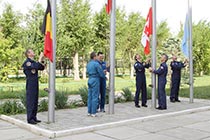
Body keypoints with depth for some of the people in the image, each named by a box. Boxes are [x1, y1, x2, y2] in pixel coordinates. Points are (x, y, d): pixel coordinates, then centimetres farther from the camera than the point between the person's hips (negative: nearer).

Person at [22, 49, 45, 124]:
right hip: (30, 84, -9)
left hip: (35, 84, 9)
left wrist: (42, 60, 5)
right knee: (30, 102, -6)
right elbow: (36, 67, -26)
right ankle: (30, 119, -1)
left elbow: (42, 68, 16)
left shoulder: (33, 62, 16)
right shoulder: (27, 62, -11)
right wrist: (40, 59, -18)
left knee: (35, 102, 11)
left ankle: (34, 117, 18)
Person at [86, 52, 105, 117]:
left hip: (90, 80, 8)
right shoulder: (96, 64, -14)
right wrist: (105, 77, 11)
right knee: (95, 97, -4)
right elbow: (101, 73, -10)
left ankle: (89, 112, 12)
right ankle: (93, 112, -2)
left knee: (90, 97, 9)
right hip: (95, 81, -8)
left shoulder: (88, 64, 12)